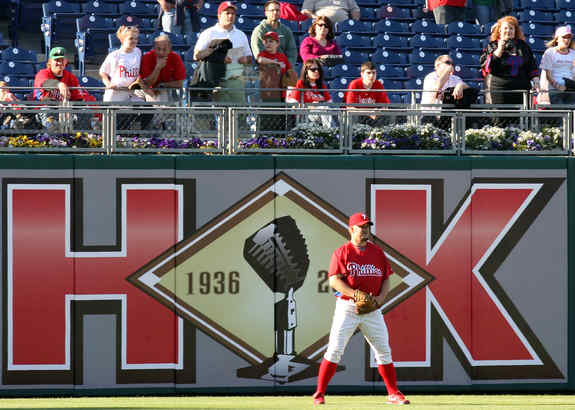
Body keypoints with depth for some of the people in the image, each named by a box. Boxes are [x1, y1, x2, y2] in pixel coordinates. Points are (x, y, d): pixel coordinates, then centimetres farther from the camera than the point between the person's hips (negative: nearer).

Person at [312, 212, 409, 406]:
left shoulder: (377, 252, 11)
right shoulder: (342, 252, -2)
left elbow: (386, 279, 13)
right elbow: (334, 280, -11)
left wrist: (381, 297, -7)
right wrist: (354, 294, -25)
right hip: (347, 307, -4)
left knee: (384, 351, 5)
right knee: (334, 350, -9)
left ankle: (394, 394, 14)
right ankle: (319, 394, -3)